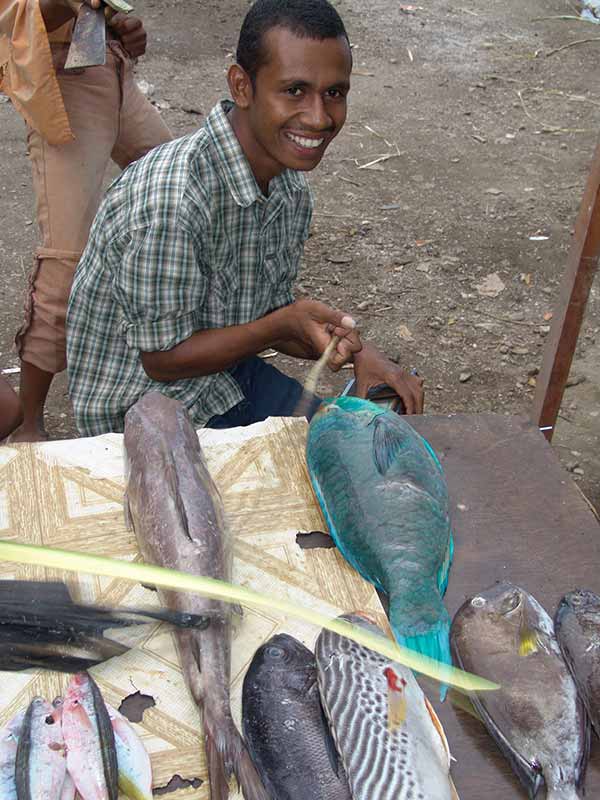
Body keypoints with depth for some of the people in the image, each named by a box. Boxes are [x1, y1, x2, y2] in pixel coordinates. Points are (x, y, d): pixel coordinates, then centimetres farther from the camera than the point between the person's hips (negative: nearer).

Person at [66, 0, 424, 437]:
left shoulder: (291, 183, -5)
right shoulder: (171, 200, -32)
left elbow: (271, 313, 5)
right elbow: (163, 359, -22)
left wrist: (357, 350, -10)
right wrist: (287, 323, -30)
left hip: (228, 372, 8)